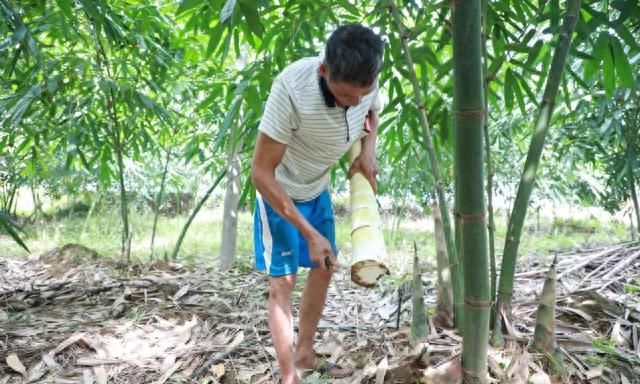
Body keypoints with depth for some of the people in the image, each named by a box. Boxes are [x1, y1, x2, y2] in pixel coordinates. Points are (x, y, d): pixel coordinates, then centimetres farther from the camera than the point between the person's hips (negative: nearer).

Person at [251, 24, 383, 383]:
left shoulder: (365, 83, -20)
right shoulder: (292, 88, -38)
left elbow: (372, 112, 8)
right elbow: (261, 172, -32)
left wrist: (369, 150, -14)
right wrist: (311, 234, -30)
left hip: (318, 189, 6)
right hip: (279, 192, -6)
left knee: (323, 270, 13)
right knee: (283, 281, -8)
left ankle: (305, 353, 30)